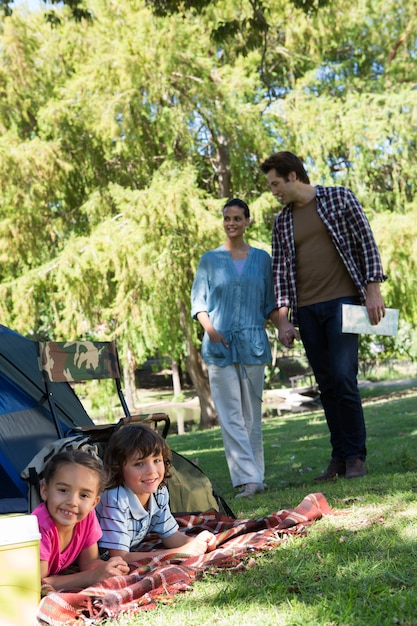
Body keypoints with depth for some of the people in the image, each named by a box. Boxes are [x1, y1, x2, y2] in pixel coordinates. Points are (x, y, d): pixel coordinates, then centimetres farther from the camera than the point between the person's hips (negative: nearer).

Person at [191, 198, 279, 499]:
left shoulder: (261, 258, 12)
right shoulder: (210, 259, 8)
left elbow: (270, 302, 15)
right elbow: (198, 301, 5)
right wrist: (210, 329, -12)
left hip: (253, 343, 1)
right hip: (220, 345, -1)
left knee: (252, 413, 5)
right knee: (231, 414, -7)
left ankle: (256, 475, 12)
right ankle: (248, 478, -10)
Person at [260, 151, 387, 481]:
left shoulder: (339, 198, 4)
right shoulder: (282, 222, 15)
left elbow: (366, 242, 0)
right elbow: (280, 270, 11)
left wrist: (373, 290, -9)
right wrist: (283, 319, 2)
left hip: (343, 302, -4)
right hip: (306, 311, 5)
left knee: (344, 378, -13)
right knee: (327, 385, 6)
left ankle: (356, 457, -3)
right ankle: (339, 458, 12)